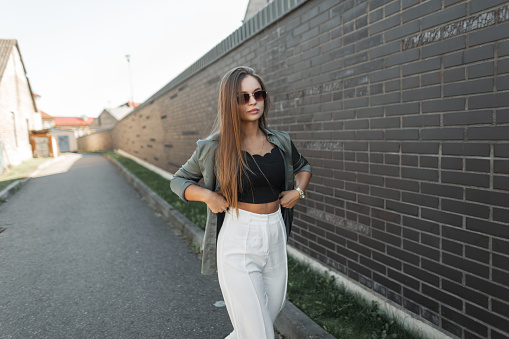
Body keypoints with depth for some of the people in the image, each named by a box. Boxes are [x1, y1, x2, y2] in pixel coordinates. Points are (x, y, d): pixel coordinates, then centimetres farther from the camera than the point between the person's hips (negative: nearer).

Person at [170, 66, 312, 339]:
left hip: (275, 236, 5)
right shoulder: (214, 148, -8)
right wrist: (207, 196, -12)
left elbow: (303, 166, 23)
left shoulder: (281, 142, 3)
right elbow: (179, 181, 6)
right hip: (238, 241, -5)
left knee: (273, 310, 20)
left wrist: (298, 190, 4)